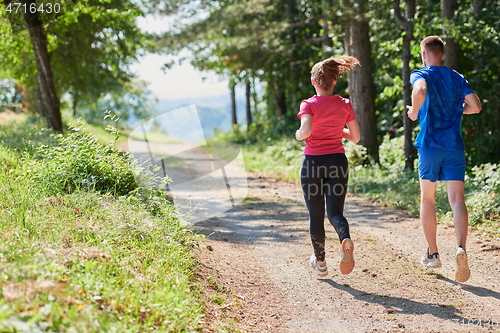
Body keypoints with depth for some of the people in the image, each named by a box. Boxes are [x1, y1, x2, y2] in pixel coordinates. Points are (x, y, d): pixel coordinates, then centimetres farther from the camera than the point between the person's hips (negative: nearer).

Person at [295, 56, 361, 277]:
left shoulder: (309, 105, -8)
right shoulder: (345, 105, 2)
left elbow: (306, 130, -25)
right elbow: (355, 137, 5)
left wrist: (299, 135, -3)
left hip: (313, 162, -2)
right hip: (337, 161, 2)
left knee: (316, 215, 11)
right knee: (335, 212, 4)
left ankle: (320, 262, 21)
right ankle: (346, 240, -30)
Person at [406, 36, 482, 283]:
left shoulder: (420, 75, -2)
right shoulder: (458, 78, 12)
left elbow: (420, 89, -26)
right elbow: (475, 106, 6)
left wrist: (414, 111, -10)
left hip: (429, 145, -2)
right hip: (455, 145, 3)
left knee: (427, 199, 13)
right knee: (457, 199, -5)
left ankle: (432, 254, 18)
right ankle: (461, 247, -28)